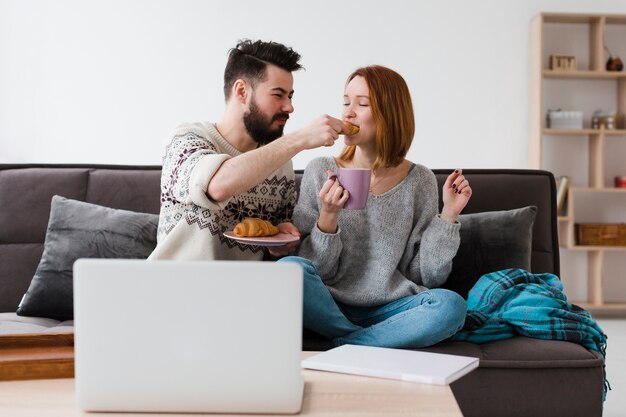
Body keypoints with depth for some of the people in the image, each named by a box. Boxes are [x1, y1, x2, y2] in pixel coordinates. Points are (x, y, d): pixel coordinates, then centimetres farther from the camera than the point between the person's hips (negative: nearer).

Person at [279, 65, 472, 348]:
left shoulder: (419, 181, 3)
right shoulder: (321, 172, 0)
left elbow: (426, 275, 3)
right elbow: (315, 269, -1)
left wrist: (448, 215, -6)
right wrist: (328, 217, -17)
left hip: (389, 310, 1)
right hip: (331, 309, 0)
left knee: (450, 305, -28)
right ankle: (391, 341, -13)